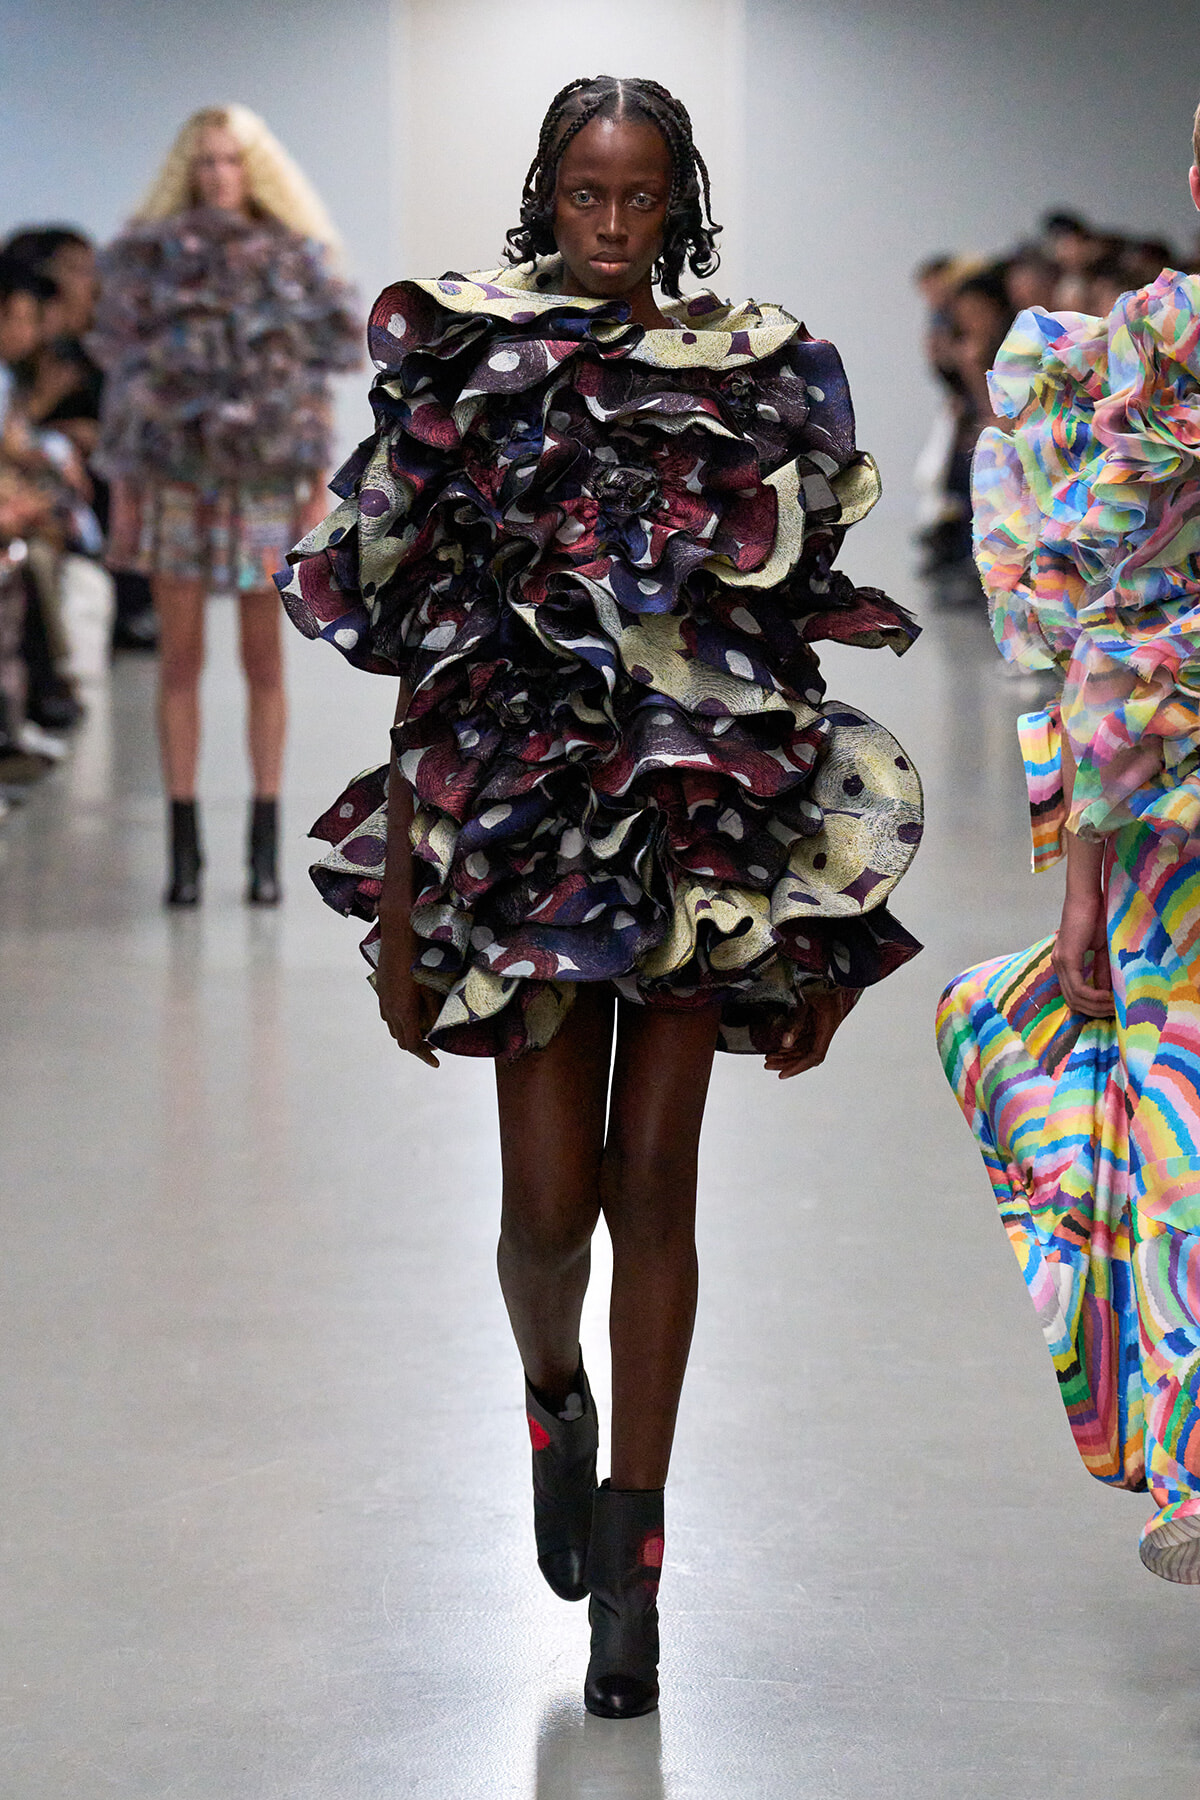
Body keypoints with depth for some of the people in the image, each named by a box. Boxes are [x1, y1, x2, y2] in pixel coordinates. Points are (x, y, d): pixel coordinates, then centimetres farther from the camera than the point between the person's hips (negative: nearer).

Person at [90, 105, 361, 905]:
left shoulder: (295, 260, 5)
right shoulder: (153, 256, 3)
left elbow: (316, 387, 5)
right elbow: (125, 380, 3)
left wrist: (319, 493, 0)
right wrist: (123, 493, -1)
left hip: (266, 481, 0)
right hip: (175, 479, 0)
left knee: (265, 660, 3)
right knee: (181, 659, 1)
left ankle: (266, 846, 8)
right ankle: (185, 847, 5)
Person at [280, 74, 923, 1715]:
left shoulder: (760, 383, 5)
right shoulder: (465, 375, 2)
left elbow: (796, 659, 7)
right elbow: (416, 657, 1)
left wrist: (829, 919, 5)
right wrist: (395, 902, -2)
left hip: (706, 831, 1)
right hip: (521, 823, -1)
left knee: (654, 1181, 1)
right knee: (550, 1197, -3)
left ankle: (631, 1555, 11)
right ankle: (555, 1399, 32)